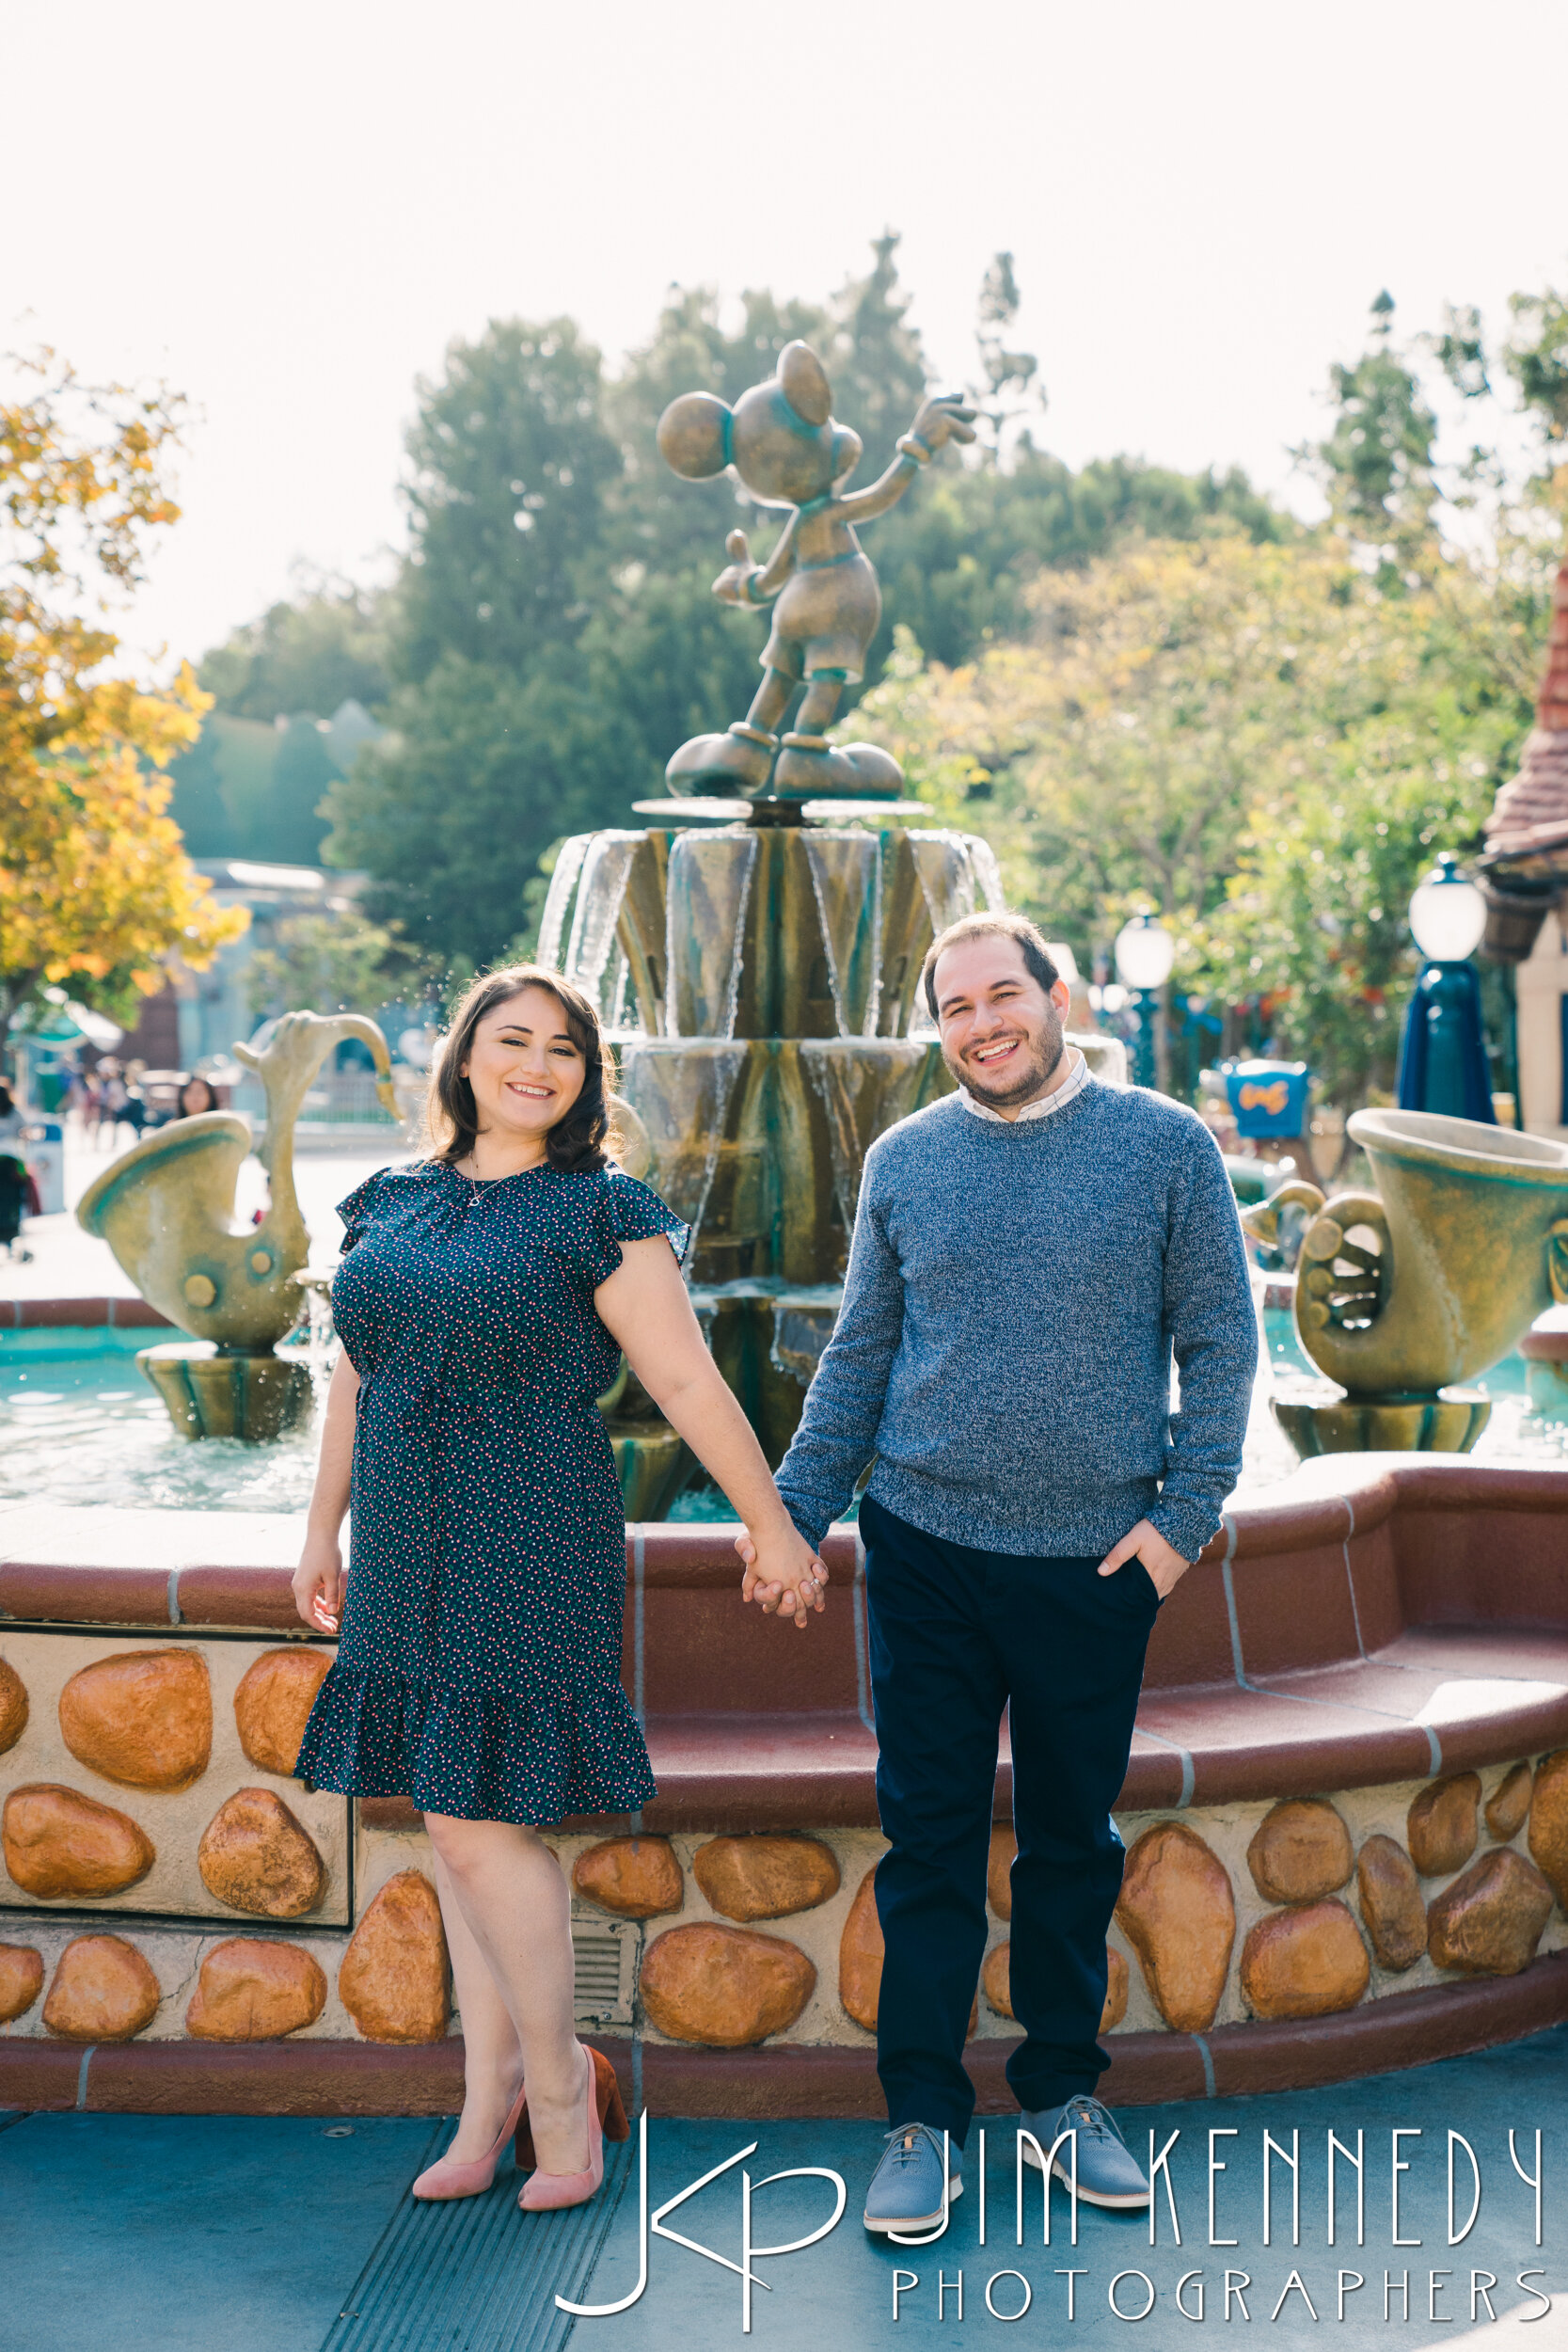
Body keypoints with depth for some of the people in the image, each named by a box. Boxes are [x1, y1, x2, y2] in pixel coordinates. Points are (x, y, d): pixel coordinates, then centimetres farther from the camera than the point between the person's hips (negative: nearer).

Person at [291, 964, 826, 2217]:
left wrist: (774, 1526, -3)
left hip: (527, 1548, -6)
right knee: (464, 1822, 10)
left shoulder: (600, 1211, -6)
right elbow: (357, 1380, 18)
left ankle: (555, 2078, 12)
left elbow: (688, 1383, -6)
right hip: (411, 1552, 6)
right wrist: (324, 1532, 22)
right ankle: (492, 2093, 21)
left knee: (479, 1814, -7)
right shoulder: (389, 1205, 11)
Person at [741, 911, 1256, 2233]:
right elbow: (858, 1355, 10)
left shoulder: (1167, 1146, -2)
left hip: (1098, 1562, -1)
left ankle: (1063, 2090, 28)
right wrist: (796, 1513, 4)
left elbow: (1219, 1340, 0)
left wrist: (1187, 1512, -7)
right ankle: (925, 2117, 16)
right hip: (927, 1552, 1)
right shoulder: (904, 1161, 4)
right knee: (929, 1839, 6)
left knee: (1074, 1840, 12)